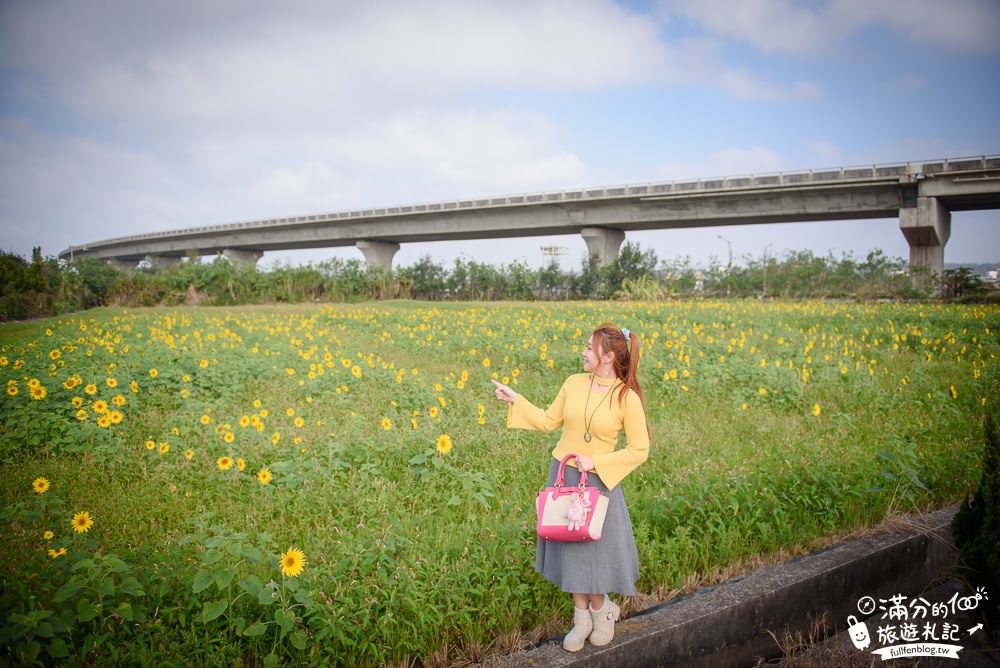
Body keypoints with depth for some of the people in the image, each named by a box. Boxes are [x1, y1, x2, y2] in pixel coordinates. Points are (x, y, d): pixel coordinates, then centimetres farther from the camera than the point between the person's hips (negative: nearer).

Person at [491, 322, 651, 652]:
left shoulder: (627, 398, -15)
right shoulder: (574, 383, -3)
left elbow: (639, 450, -12)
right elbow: (549, 422, 7)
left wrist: (595, 461, -18)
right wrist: (516, 401, 0)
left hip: (598, 480, -4)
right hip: (562, 475, 4)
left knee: (596, 547, 10)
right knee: (571, 547, 12)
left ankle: (600, 609, 37)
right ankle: (582, 617, 29)